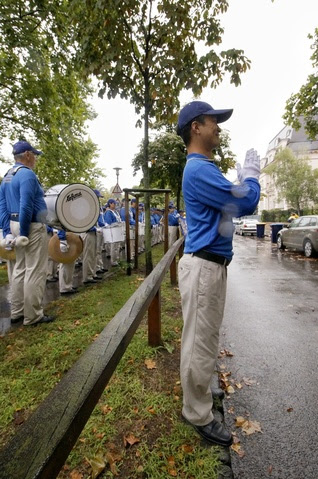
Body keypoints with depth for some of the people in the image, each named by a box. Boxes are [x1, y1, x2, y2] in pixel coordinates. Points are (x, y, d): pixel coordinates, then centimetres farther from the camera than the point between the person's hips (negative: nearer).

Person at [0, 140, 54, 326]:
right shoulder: (27, 174, -15)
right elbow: (26, 206, -23)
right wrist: (24, 233, -18)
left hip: (16, 225, 10)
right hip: (32, 227, -10)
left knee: (20, 269, 16)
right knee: (35, 272, -2)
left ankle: (17, 312, 26)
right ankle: (33, 316, 6)